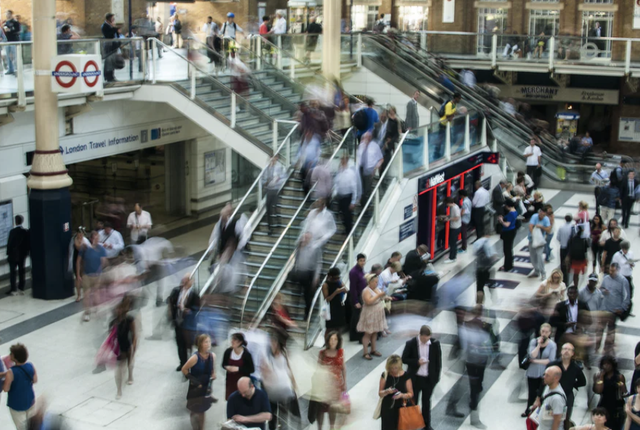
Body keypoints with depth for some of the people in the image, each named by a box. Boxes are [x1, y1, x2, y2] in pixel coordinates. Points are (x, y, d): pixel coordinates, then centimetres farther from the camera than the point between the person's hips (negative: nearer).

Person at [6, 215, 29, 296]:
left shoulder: (13, 231, -17)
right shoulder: (26, 231, -4)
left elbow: (9, 243, -12)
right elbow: (28, 243, 0)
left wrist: (8, 253, -2)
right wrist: (27, 252, 12)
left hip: (13, 255, -4)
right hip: (22, 255, 4)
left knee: (12, 273, 3)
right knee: (21, 272, 10)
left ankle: (13, 290, 1)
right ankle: (21, 289, 13)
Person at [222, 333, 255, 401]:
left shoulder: (246, 354, -17)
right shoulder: (228, 351, -6)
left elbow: (252, 369, -12)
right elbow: (224, 364, 10)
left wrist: (238, 369, -20)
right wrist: (227, 367, -14)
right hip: (231, 381, 4)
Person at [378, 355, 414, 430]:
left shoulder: (405, 376, -5)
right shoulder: (385, 375, -3)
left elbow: (410, 394, -1)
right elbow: (380, 393, 1)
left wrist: (402, 395, -21)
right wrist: (386, 391, -20)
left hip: (401, 409, -1)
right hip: (387, 409, 1)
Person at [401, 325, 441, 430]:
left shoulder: (435, 343, -9)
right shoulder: (411, 343, -13)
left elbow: (438, 361, 0)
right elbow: (404, 359, -7)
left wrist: (436, 377, -1)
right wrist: (416, 362, -22)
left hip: (429, 379, 1)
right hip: (415, 378, -1)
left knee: (426, 402, 16)